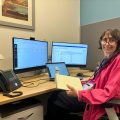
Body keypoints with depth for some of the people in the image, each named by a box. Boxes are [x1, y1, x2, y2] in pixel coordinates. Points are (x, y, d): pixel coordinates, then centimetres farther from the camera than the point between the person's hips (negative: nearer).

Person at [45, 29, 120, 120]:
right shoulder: (108, 58, 7)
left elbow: (108, 93, -28)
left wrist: (78, 94, -29)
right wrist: (87, 82, 4)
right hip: (96, 94, 9)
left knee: (55, 98, 1)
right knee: (56, 95, 10)